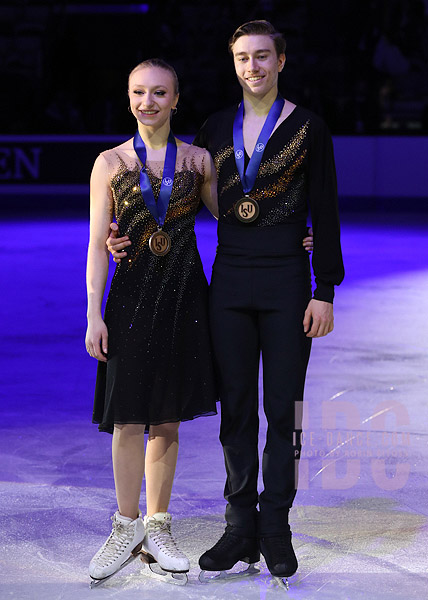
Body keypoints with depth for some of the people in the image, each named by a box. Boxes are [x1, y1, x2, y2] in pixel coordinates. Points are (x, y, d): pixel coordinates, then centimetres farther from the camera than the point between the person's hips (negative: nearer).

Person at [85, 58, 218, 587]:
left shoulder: (197, 160, 4)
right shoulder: (110, 163, 1)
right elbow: (97, 243, 0)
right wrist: (94, 314, -4)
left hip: (184, 296, 1)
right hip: (131, 298, -1)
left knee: (167, 418, 7)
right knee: (129, 416, -1)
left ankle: (157, 528, 19)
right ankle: (127, 527, 14)